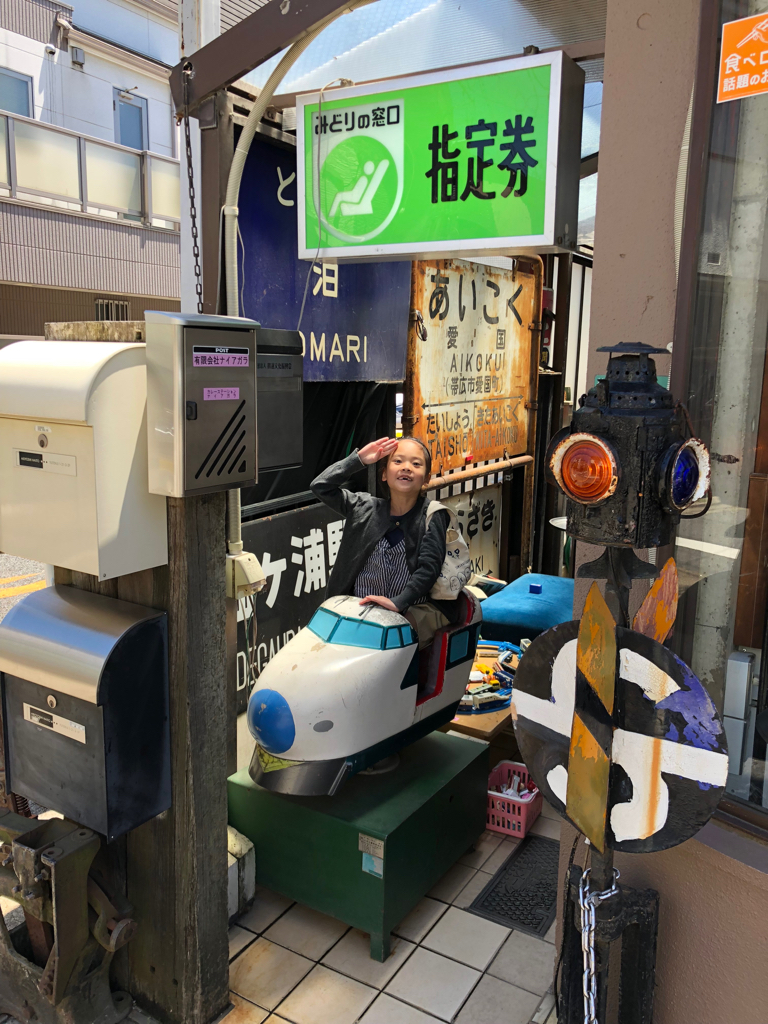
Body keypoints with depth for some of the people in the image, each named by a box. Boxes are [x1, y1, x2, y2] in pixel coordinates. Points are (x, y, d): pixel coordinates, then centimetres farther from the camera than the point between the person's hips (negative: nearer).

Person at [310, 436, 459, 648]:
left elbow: (429, 566, -11)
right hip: (361, 607, 4)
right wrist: (358, 459, 4)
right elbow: (320, 486, 9)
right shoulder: (364, 508, 11)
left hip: (415, 608, -3)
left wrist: (398, 602, -24)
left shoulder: (433, 516, 0)